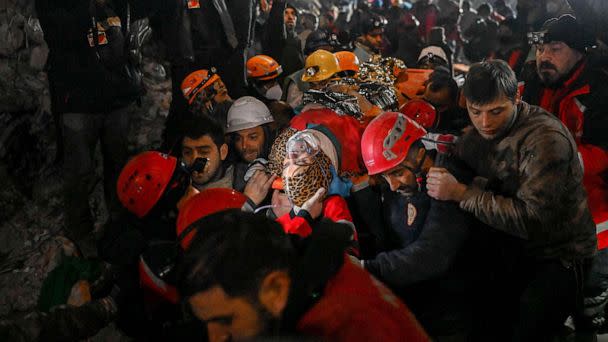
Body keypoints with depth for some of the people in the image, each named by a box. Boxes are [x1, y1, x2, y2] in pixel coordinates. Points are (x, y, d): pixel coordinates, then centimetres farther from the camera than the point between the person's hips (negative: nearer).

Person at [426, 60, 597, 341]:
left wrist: (462, 193, -27)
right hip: (511, 246, 6)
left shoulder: (546, 138, -21)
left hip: (559, 252, -6)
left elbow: (534, 220, -27)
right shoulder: (477, 134, 2)